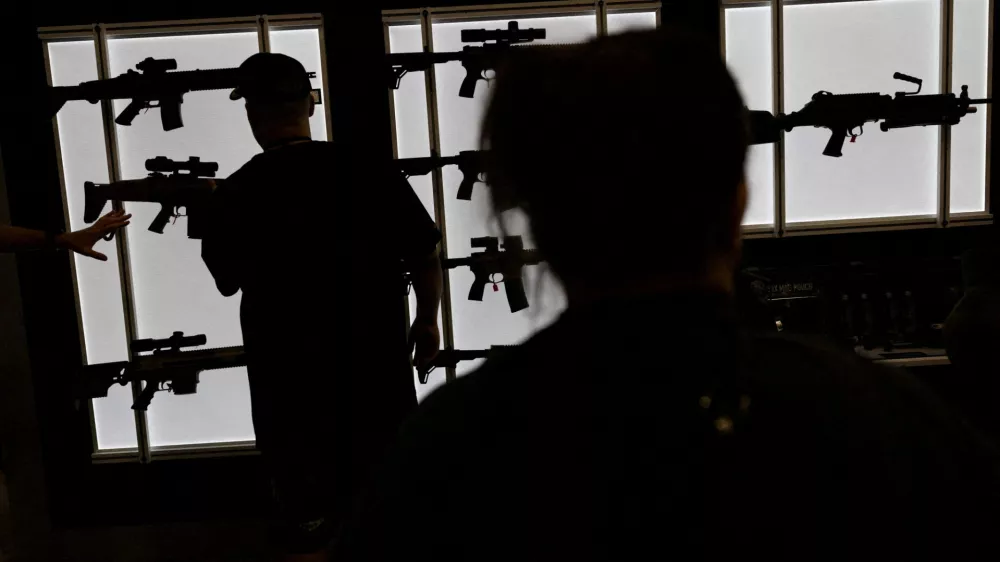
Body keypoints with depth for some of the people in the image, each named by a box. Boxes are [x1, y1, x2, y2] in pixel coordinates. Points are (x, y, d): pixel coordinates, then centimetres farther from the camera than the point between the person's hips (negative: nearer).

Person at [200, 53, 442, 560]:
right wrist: (428, 320, 15)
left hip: (291, 386, -1)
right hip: (378, 373, 2)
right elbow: (425, 257, -2)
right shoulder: (370, 172, -9)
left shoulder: (236, 194, -10)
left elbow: (227, 282, 7)